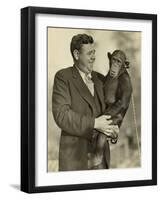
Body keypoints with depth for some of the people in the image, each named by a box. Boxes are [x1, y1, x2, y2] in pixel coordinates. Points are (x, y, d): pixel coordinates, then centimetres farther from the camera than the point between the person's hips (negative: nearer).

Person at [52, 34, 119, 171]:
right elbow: (61, 115, -16)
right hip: (75, 155, -5)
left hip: (100, 153, 5)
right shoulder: (63, 77, -5)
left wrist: (113, 126, -6)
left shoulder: (100, 79, 12)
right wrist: (94, 123, -21)